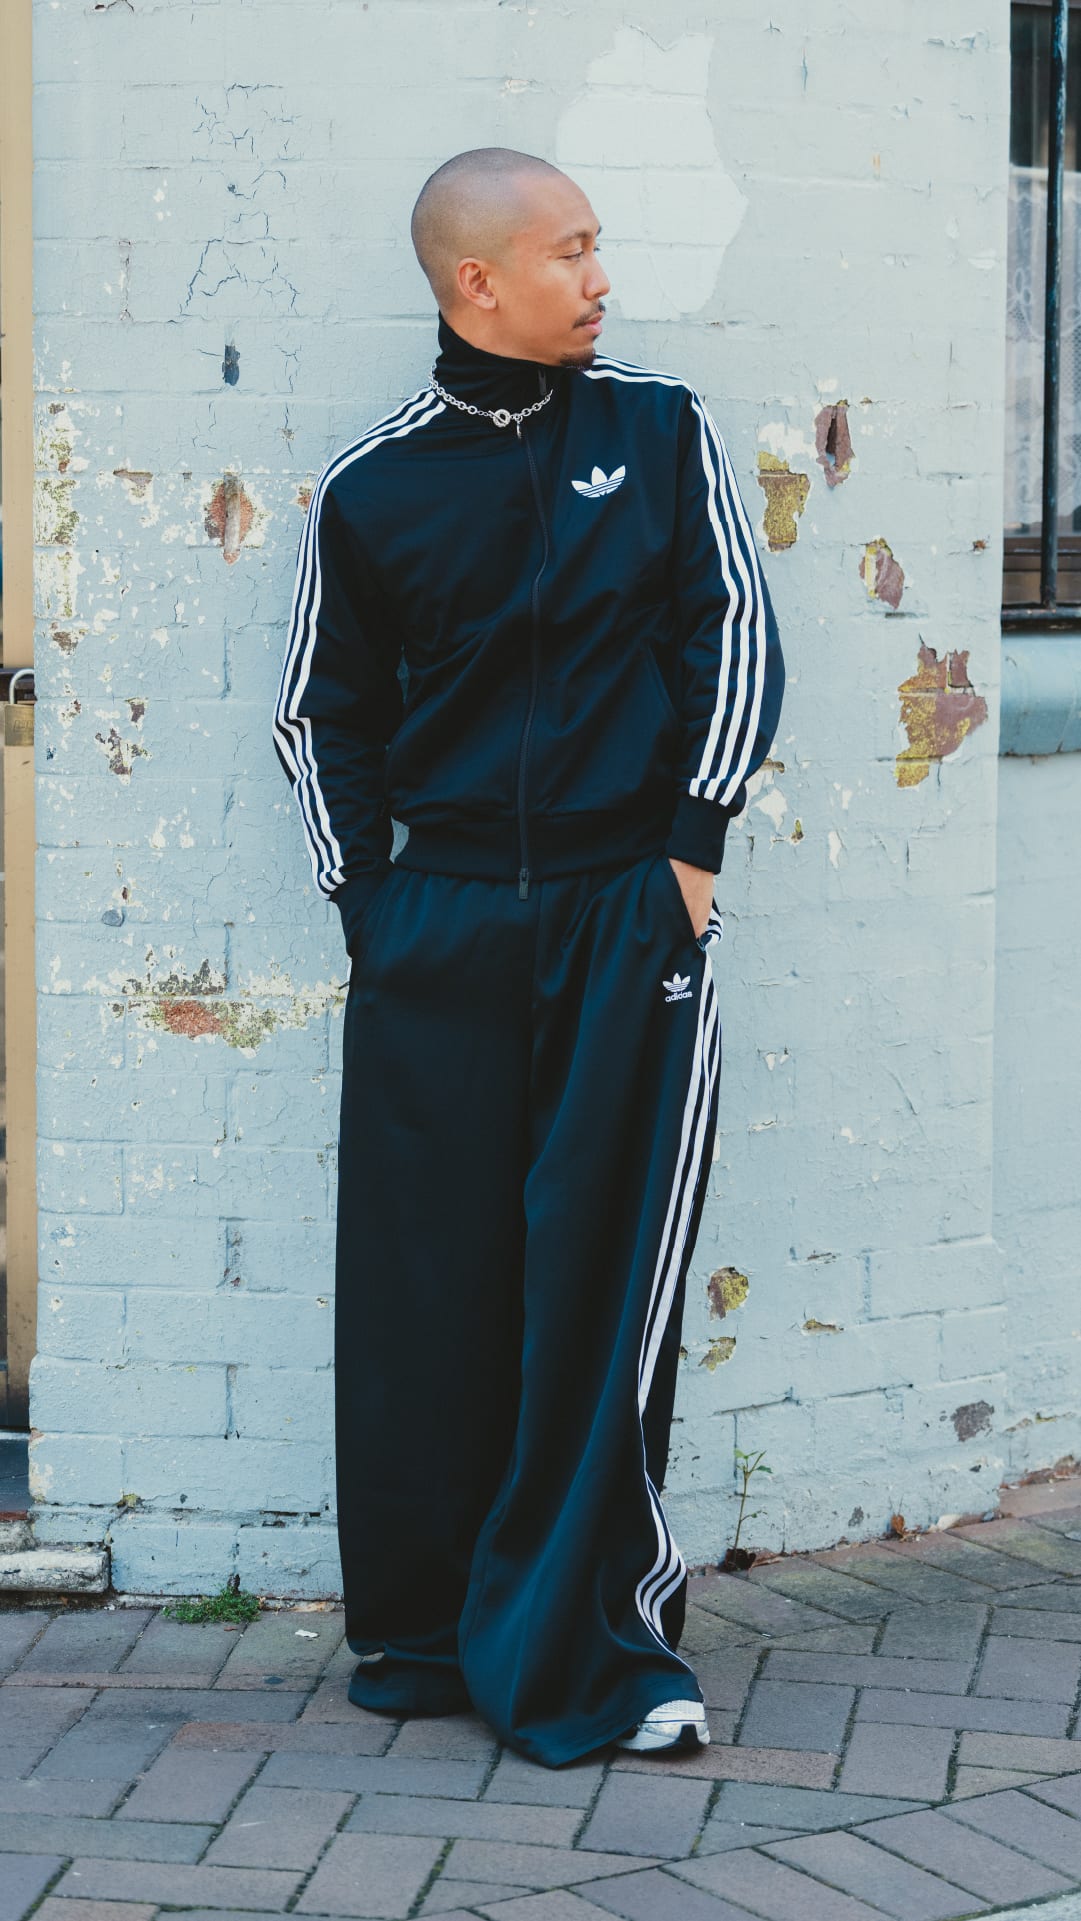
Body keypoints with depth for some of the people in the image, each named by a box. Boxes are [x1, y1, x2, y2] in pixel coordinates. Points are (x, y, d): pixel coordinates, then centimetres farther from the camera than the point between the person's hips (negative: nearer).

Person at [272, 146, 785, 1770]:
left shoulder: (659, 432, 4)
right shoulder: (369, 491, 3)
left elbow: (734, 634, 5)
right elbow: (322, 712, 13)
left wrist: (693, 845, -2)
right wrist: (364, 897, 6)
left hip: (630, 914, -1)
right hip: (436, 934, 1)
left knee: (605, 1284, -5)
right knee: (426, 1287, 4)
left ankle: (580, 1650, 4)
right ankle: (425, 1633, 18)